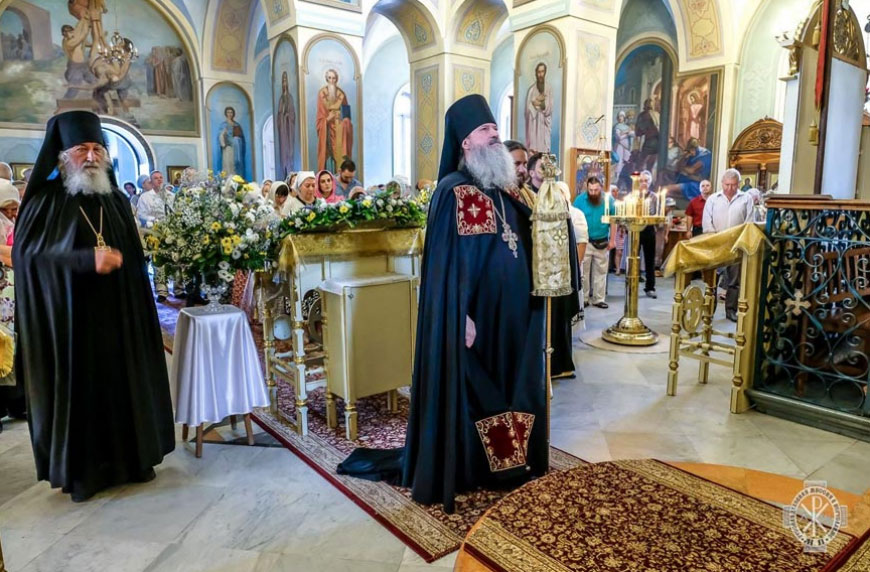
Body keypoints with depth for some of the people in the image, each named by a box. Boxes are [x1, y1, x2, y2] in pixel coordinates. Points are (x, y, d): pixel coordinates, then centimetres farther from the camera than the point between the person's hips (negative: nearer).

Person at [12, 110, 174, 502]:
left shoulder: (117, 202, 10)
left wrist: (139, 307, 7)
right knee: (79, 388, 3)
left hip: (117, 314, 4)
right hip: (71, 317, -4)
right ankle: (82, 470, 18)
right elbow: (27, 253, -12)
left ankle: (132, 457, 22)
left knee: (125, 383, 9)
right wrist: (88, 259, -23)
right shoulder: (45, 201, -2)